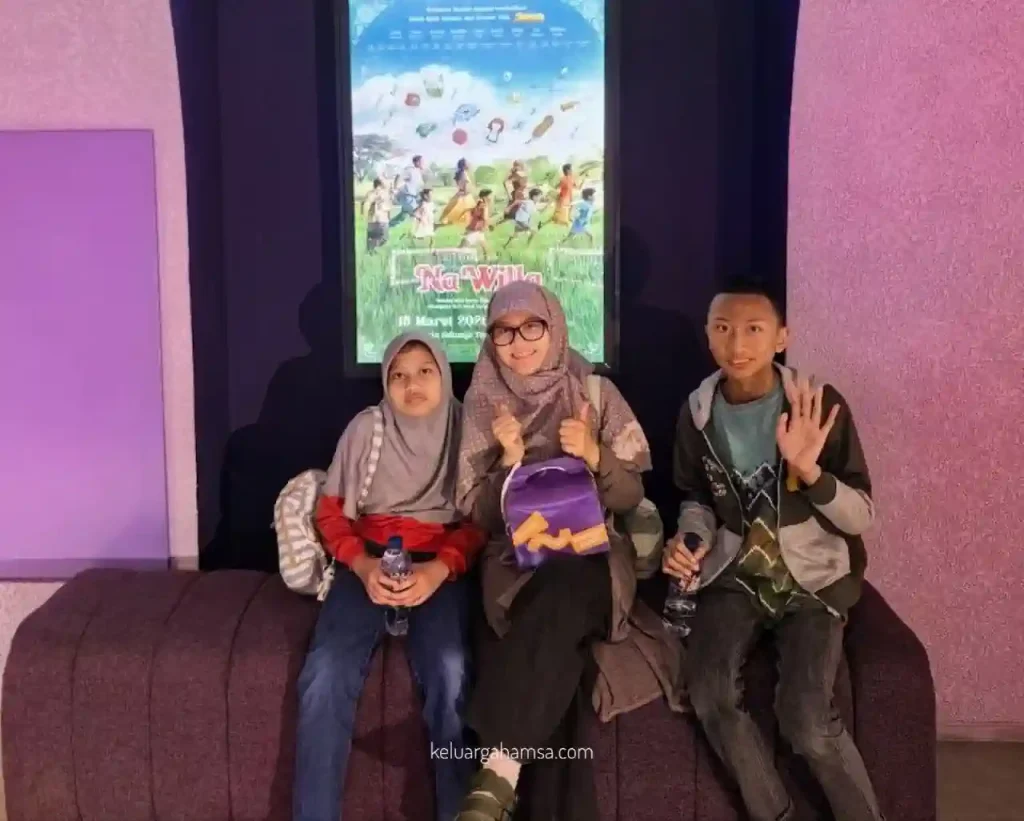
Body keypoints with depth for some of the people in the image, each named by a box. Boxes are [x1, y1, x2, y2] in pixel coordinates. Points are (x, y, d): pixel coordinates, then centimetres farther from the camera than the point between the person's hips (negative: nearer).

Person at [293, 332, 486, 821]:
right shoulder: (366, 428, 5)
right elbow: (331, 511, 7)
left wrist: (437, 571, -19)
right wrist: (364, 566, -13)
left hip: (440, 566, -1)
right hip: (369, 562, 1)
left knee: (450, 675, -30)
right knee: (326, 675, -25)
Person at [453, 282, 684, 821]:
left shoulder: (595, 392, 6)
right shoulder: (483, 403, 7)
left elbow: (631, 497, 6)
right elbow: (477, 514, 4)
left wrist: (595, 456, -14)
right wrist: (510, 461, -14)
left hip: (592, 554, 0)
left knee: (565, 587, -38)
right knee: (558, 638, -34)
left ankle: (500, 768, -40)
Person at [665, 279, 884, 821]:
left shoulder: (819, 408, -9)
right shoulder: (698, 412, 0)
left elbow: (862, 517, -9)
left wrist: (809, 469, -26)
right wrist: (689, 540, -5)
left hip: (813, 575, -2)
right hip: (734, 573, 3)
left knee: (806, 721, -24)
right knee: (710, 696, -24)